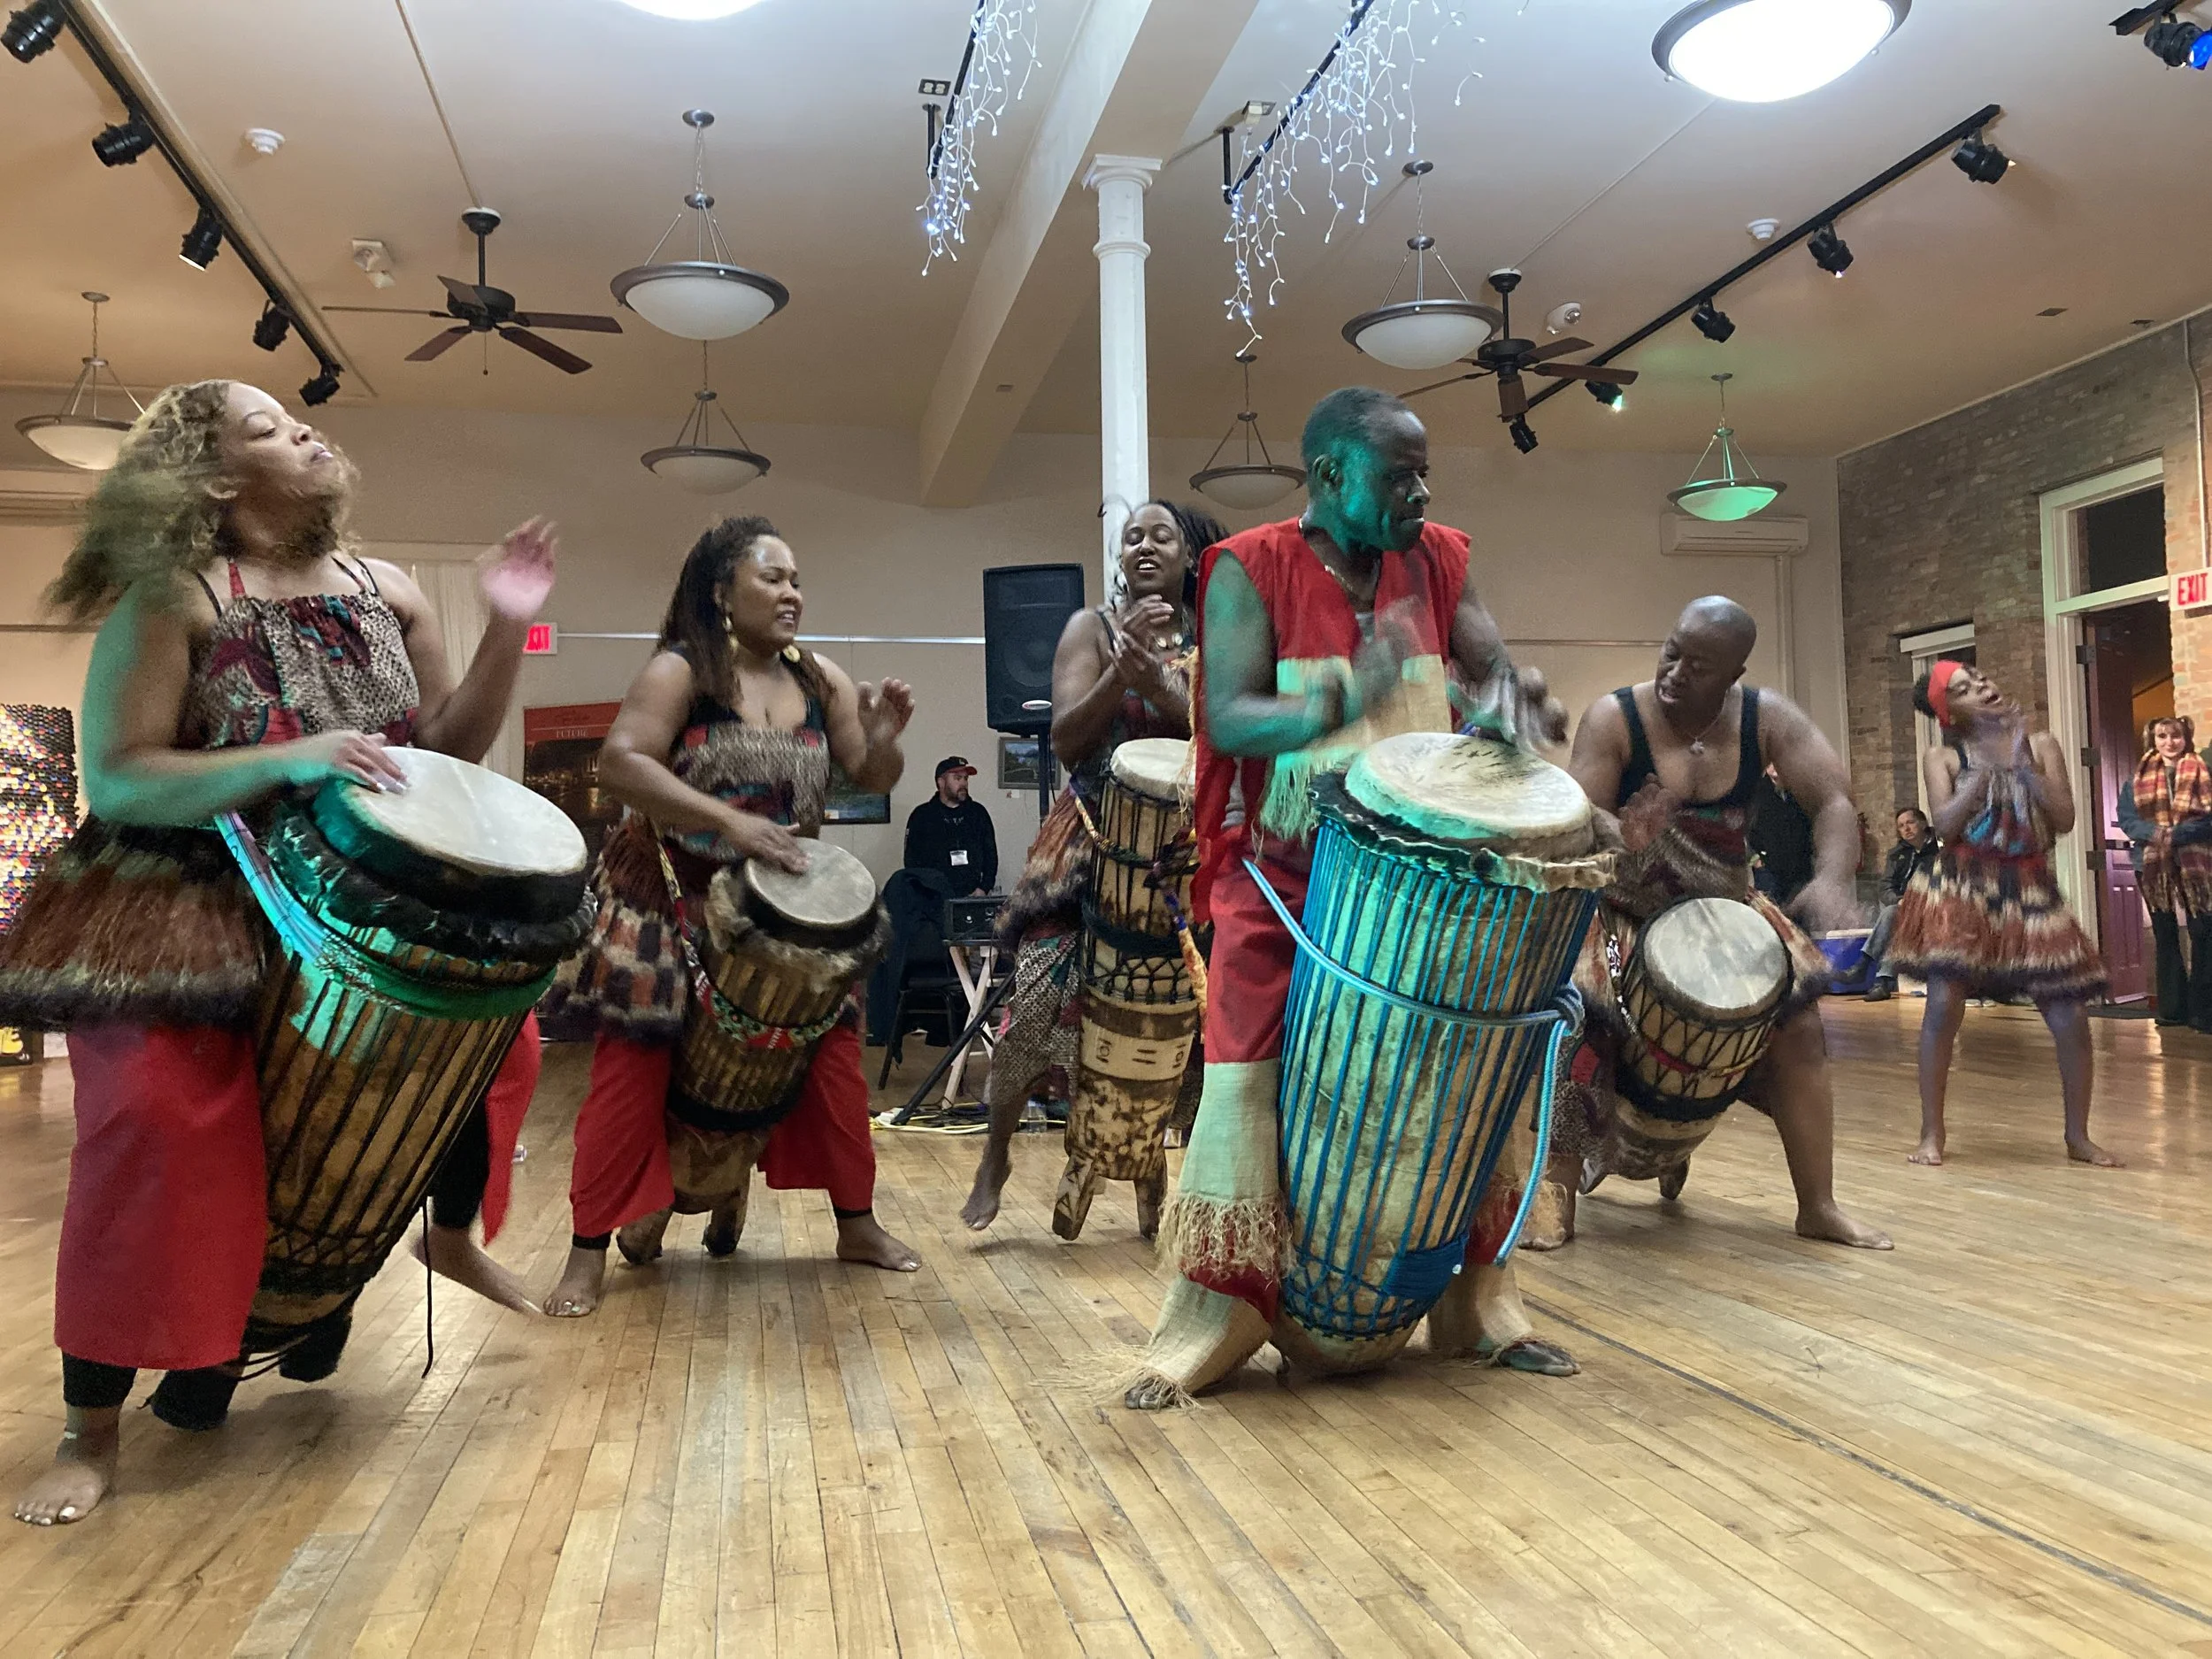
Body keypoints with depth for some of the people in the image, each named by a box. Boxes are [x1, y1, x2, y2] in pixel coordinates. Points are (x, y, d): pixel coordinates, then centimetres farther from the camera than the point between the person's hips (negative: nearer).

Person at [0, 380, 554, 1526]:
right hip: (188, 912, -5)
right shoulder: (172, 599, -13)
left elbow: (450, 746, 5)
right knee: (152, 1114, -23)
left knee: (498, 1028, 4)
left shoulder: (388, 593, 3)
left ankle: (454, 1236, 33)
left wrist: (507, 630, -8)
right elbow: (116, 781, -19)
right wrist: (286, 760, -32)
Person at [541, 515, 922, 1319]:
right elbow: (620, 764, -24)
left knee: (831, 1050, 2)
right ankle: (590, 1251, 7)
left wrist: (884, 735, -18)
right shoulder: (679, 671, -10)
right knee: (634, 1065, -4)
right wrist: (731, 822, -32)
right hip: (672, 903, -4)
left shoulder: (821, 680, 3)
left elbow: (871, 780, 5)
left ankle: (856, 1224, 18)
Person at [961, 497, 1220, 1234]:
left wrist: (1159, 681, -21)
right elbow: (1066, 742, -9)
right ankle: (996, 1154, 12)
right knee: (1041, 994, -10)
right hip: (1091, 838, -2)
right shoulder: (1093, 627, 1)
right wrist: (1123, 665, -21)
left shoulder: (1210, 642, 7)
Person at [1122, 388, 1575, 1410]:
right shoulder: (1252, 571, -7)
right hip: (1281, 882, -4)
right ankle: (1200, 1333, 6)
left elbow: (1497, 675, 7)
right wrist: (1341, 703, -33)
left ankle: (1479, 1307, 23)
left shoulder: (1434, 563, 7)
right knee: (1248, 1086, -6)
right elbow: (1225, 717, -16)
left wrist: (1514, 705, -18)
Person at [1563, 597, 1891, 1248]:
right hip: (1622, 910, -3)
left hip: (1724, 908, 3)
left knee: (1798, 1027, -2)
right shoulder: (1613, 719, -20)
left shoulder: (1767, 718, -12)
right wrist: (1623, 837, -48)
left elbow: (1834, 802, -17)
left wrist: (1832, 879, -37)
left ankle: (1819, 1207, 14)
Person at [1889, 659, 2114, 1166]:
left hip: (2030, 890, 2)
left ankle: (2078, 1135, 18)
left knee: (2070, 1016, 0)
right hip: (1960, 889, -2)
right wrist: (1990, 765, -14)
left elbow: (2065, 820, -3)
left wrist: (2022, 765, -12)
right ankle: (1931, 1133, 0)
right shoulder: (1942, 757, 1)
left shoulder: (2040, 745, 6)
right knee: (1944, 1003, -12)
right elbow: (1944, 825, -14)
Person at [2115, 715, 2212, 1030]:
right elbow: (2125, 817, 0)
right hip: (2153, 866, 3)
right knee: (2164, 937, 9)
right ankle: (2172, 1007, 18)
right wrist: (2153, 832, -18)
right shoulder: (2139, 778, 8)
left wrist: (2177, 834, -20)